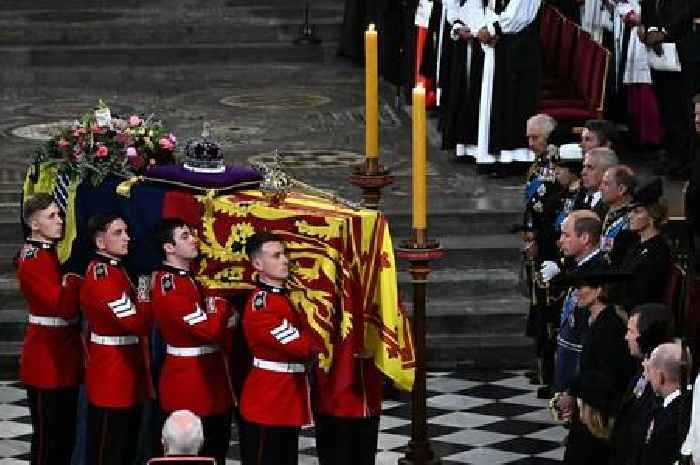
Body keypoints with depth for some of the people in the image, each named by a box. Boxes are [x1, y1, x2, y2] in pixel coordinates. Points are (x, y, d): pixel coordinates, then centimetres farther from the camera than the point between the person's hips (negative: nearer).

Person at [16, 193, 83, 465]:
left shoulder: (56, 252, 10)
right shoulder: (31, 262, -16)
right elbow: (63, 306, -24)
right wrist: (74, 275, -20)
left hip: (65, 357, 9)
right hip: (46, 359, -9)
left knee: (66, 434, 13)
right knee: (48, 437, -2)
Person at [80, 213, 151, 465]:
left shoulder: (115, 270, 12)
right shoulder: (102, 277, -20)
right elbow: (136, 323, -24)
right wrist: (148, 302, -8)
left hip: (127, 373, 10)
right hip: (111, 376, -10)